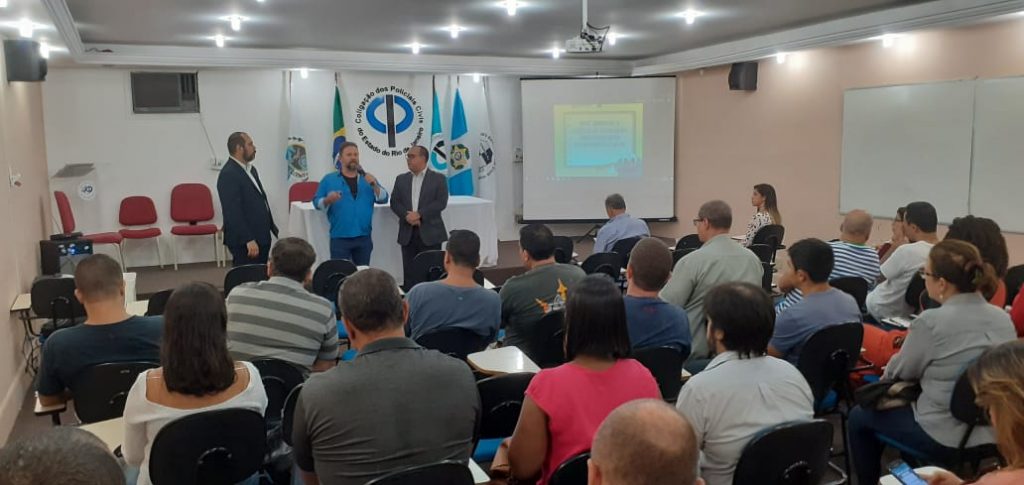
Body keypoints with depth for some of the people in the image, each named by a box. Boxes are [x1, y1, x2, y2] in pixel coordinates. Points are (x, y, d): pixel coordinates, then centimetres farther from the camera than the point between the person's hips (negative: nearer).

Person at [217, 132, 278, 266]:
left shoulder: (250, 169, 15)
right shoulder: (228, 174, -16)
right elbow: (233, 212, -22)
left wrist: (273, 228, 19)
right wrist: (248, 240, -25)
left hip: (260, 237, 9)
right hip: (244, 242, -9)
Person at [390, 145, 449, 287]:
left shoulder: (438, 178, 2)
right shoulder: (401, 179, 14)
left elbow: (441, 202, -9)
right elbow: (394, 202, 6)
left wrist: (419, 214, -17)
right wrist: (406, 215, -13)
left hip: (430, 233, -3)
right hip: (408, 233, 3)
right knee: (409, 272, 4)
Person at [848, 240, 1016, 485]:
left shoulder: (932, 321, -22)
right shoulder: (1003, 318, -1)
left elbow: (901, 371, -6)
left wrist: (886, 373, 16)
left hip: (946, 439, -7)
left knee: (859, 417, 14)